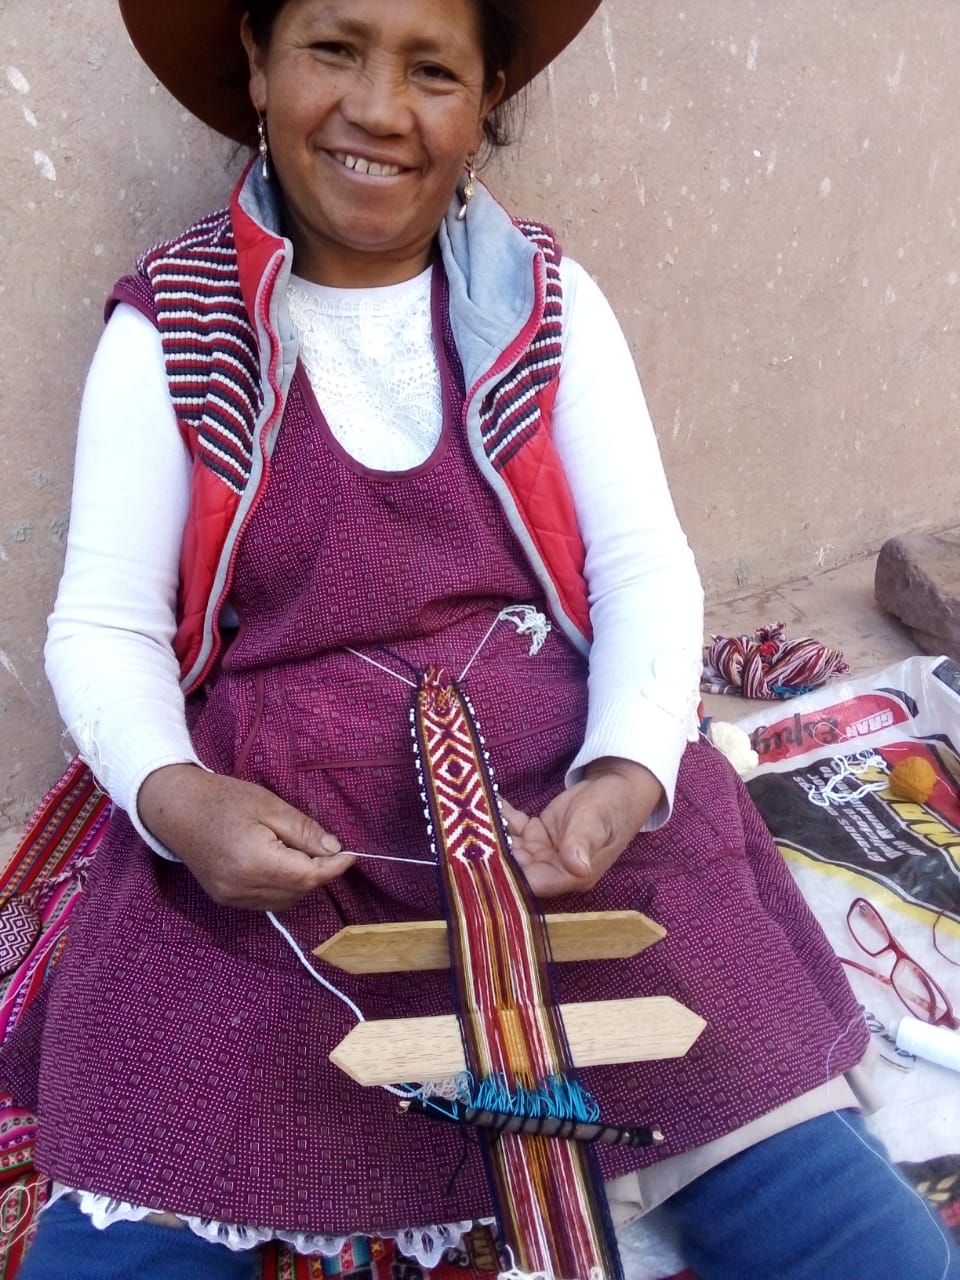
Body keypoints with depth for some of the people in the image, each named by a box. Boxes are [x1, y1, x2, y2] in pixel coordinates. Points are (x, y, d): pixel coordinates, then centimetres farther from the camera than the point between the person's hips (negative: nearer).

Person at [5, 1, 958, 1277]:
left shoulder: (550, 301, 7)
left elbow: (646, 565, 2)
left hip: (578, 804, 2)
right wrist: (175, 797, -20)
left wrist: (626, 773, -17)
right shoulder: (167, 331, 2)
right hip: (270, 840, 0)